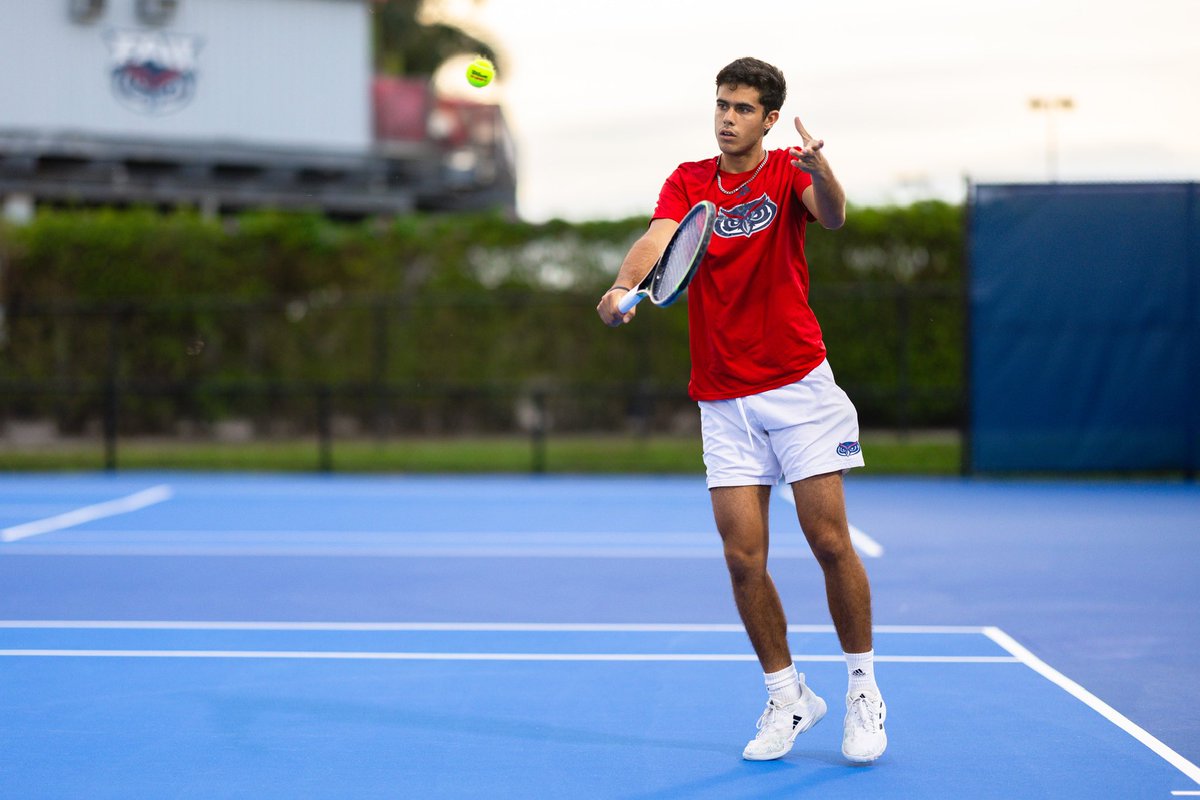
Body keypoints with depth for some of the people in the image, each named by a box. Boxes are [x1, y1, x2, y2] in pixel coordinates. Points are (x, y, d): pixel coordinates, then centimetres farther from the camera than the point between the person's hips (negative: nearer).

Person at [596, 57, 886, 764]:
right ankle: (788, 696, 14)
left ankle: (864, 689, 13)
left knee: (831, 542, -4)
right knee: (744, 558, -2)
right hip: (724, 400, 2)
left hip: (799, 385, -2)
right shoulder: (688, 182, 5)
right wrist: (625, 287, -36)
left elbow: (833, 217, -24)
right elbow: (659, 237, -15)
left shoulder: (788, 172, -2)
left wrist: (822, 170, -46)